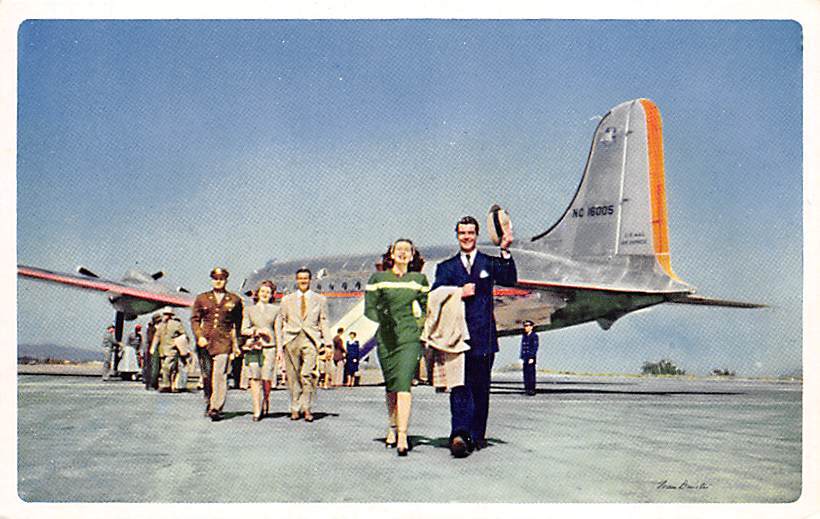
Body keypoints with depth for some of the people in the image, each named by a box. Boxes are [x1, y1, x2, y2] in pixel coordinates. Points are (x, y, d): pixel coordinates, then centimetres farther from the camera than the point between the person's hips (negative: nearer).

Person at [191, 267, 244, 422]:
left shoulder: (234, 300, 9)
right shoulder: (201, 298, 12)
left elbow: (238, 324, 15)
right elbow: (194, 319, 10)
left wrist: (236, 343, 12)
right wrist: (199, 336, -6)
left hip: (224, 341, -2)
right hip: (205, 341, 2)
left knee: (220, 375, -13)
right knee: (206, 375, 7)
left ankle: (216, 409, -13)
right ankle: (208, 403, 25)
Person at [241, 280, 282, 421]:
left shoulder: (275, 310, 13)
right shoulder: (249, 310, 14)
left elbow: (278, 331, 10)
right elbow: (244, 330, 8)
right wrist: (258, 331, -7)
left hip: (269, 347, 0)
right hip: (253, 346, 1)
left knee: (266, 378, -8)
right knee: (254, 378, -9)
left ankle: (266, 401, 21)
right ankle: (257, 411, -7)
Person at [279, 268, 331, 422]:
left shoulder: (320, 300, 16)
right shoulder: (287, 300, 18)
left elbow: (324, 323, 12)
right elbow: (282, 323, 16)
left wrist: (328, 343, 1)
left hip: (311, 340, -2)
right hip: (291, 339, 2)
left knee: (308, 374, -16)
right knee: (293, 376, 0)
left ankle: (306, 408, -9)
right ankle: (295, 409, 8)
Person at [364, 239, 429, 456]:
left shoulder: (419, 279, 10)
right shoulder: (378, 278, 7)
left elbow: (426, 308, 16)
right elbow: (369, 308, 4)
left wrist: (422, 325, 2)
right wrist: (382, 317, -11)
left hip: (410, 336, -1)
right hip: (386, 337, 1)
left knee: (404, 383, -15)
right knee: (390, 386, 11)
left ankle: (402, 436, -20)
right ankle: (392, 426, 33)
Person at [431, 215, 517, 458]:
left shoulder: (489, 263, 12)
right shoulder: (446, 267, 13)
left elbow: (509, 280, -6)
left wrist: (505, 252, -16)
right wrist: (458, 294, -12)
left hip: (483, 335, 1)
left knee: (480, 388, 7)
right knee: (459, 387, -10)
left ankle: (477, 435, 16)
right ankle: (459, 434, -19)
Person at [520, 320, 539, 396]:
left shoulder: (534, 336, -6)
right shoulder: (524, 336, 15)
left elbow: (535, 347, -11)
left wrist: (532, 358, -17)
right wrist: (521, 358, 13)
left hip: (531, 358, -7)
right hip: (525, 358, 7)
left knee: (531, 374, -7)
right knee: (526, 374, 6)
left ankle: (532, 390, -5)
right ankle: (527, 389, 10)